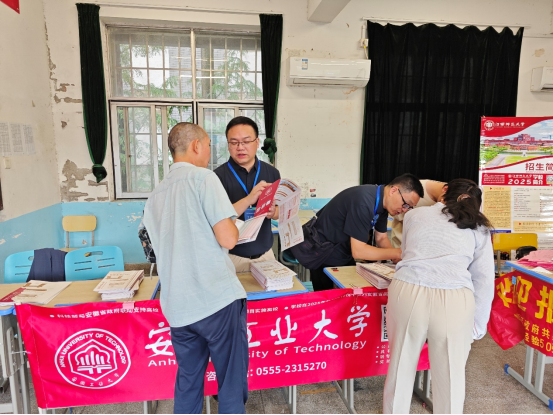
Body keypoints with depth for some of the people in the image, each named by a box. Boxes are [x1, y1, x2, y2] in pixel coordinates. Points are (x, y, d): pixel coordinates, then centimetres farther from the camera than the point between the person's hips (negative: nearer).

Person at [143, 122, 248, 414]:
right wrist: (233, 226, 6)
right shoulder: (203, 177, -8)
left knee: (187, 383, 19)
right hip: (217, 299, -7)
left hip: (177, 306, 7)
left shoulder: (155, 195, 14)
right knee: (232, 382, 8)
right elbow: (227, 239, -16)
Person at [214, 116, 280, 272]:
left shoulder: (271, 172, 2)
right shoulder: (219, 176, -11)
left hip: (265, 254, 4)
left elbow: (281, 209, 10)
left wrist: (273, 212, -13)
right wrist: (248, 200, -29)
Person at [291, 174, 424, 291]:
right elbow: (358, 251, -31)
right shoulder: (364, 202, -31)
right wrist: (397, 253, -26)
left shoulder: (382, 202, -2)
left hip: (343, 255, 9)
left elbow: (381, 238, 6)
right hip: (323, 252, -9)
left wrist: (397, 258, -11)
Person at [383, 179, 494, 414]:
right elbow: (484, 282, 13)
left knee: (401, 368, 19)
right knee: (450, 376, 18)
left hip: (407, 293, 1)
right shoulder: (479, 229, 18)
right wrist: (476, 328, 19)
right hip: (454, 301, -1)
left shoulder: (414, 215, 21)